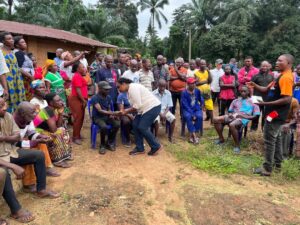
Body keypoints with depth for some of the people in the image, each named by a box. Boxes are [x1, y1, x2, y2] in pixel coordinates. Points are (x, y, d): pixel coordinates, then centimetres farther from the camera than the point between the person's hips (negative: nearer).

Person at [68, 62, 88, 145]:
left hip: (80, 99, 10)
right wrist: (84, 101, -19)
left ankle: (78, 135, 23)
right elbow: (78, 90, -21)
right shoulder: (77, 76, -14)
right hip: (76, 99, -10)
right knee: (78, 118, -8)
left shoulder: (79, 76, 18)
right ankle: (75, 137, 0)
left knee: (81, 117, 13)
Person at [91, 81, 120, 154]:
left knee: (117, 124, -23)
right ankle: (102, 145, -9)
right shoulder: (95, 98, -17)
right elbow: (100, 110, -27)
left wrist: (111, 115, -8)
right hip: (97, 117, -5)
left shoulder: (108, 97, 3)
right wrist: (113, 113, -37)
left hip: (106, 116, 5)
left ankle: (110, 143, -1)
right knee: (104, 127, -36)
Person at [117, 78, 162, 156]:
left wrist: (126, 112, -11)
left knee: (142, 127, -10)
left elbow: (137, 106, -22)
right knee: (135, 125, 5)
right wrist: (125, 111, 2)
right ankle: (140, 148, 14)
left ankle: (156, 146, 6)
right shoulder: (130, 90, 13)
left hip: (153, 107, -10)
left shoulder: (133, 88, -17)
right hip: (146, 108, 10)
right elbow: (135, 106, 14)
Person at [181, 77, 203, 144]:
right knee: (188, 117, -34)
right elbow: (185, 105, -15)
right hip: (187, 110, -3)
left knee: (199, 116, -29)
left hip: (196, 109, 3)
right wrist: (192, 114, -21)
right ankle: (194, 136, -30)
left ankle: (192, 135, -19)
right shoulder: (184, 92, -11)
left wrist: (201, 105, 4)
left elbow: (201, 99, 21)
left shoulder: (197, 91, 0)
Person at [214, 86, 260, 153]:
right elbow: (230, 111, 24)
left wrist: (244, 116, -13)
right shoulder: (236, 101, 24)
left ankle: (237, 145, -20)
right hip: (233, 116, 6)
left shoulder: (252, 102, 11)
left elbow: (255, 116, 2)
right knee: (216, 119, -15)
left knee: (232, 125, -38)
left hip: (243, 118, -5)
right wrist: (230, 114, -1)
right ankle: (221, 139, 2)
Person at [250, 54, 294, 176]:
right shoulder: (281, 76, 14)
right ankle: (277, 164, 31)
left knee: (269, 140, -4)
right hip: (276, 113, 11)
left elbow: (287, 99, -26)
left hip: (276, 114, -11)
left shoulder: (286, 78, -19)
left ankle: (267, 168, 5)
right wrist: (255, 86, -3)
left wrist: (266, 104, -26)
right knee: (276, 138, 18)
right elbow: (267, 89, 14)